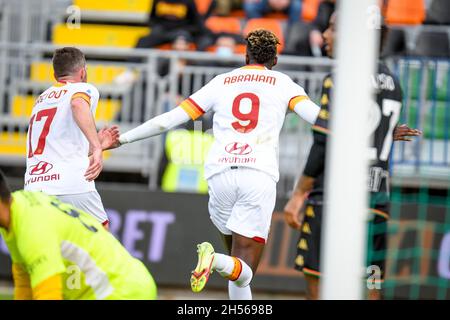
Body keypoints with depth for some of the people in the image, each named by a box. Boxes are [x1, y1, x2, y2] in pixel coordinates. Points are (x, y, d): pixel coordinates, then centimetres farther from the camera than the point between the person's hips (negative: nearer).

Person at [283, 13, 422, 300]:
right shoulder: (391, 82, 13)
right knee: (367, 287, 8)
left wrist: (298, 195, -8)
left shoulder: (340, 81, -10)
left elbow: (325, 145, -12)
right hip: (377, 197, 7)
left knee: (319, 286, -2)